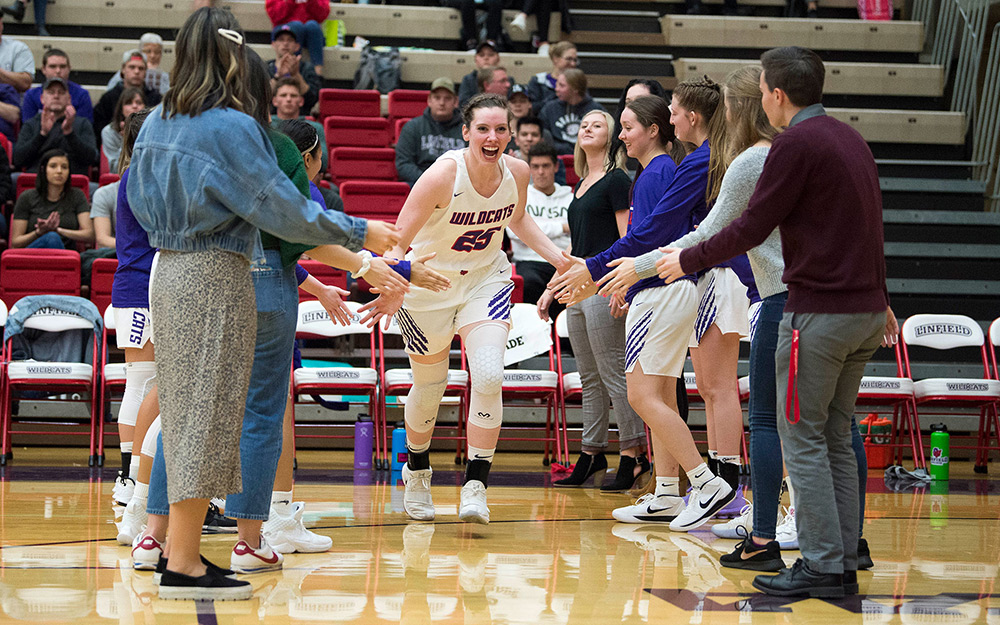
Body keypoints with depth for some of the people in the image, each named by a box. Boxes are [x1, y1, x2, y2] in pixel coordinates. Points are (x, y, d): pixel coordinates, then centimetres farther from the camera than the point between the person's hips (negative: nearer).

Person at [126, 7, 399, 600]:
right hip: (216, 280, -8)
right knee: (208, 414, -4)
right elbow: (284, 208, -15)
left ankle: (181, 546, 21)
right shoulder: (231, 127, -16)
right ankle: (183, 567, -3)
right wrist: (361, 233, -5)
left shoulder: (158, 122, 7)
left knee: (186, 412, 15)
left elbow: (140, 198, 18)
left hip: (168, 273, 8)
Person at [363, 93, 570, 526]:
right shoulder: (444, 175, -28)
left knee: (489, 376, -18)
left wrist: (559, 259, 3)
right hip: (429, 283, -3)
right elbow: (398, 241, -28)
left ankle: (476, 486, -11)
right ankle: (416, 471, 40)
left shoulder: (517, 173, -12)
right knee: (429, 386, 11)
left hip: (486, 279, 3)